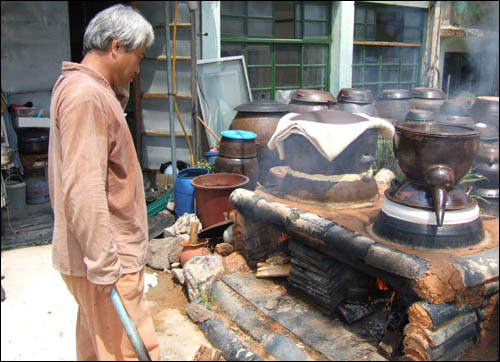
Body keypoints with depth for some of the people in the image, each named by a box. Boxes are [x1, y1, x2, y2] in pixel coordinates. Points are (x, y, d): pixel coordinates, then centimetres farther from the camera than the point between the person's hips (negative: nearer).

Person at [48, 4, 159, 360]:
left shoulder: (82, 87, 12)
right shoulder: (86, 96, -21)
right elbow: (83, 192, -26)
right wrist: (105, 267, -24)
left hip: (96, 255, 11)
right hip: (106, 260, -11)